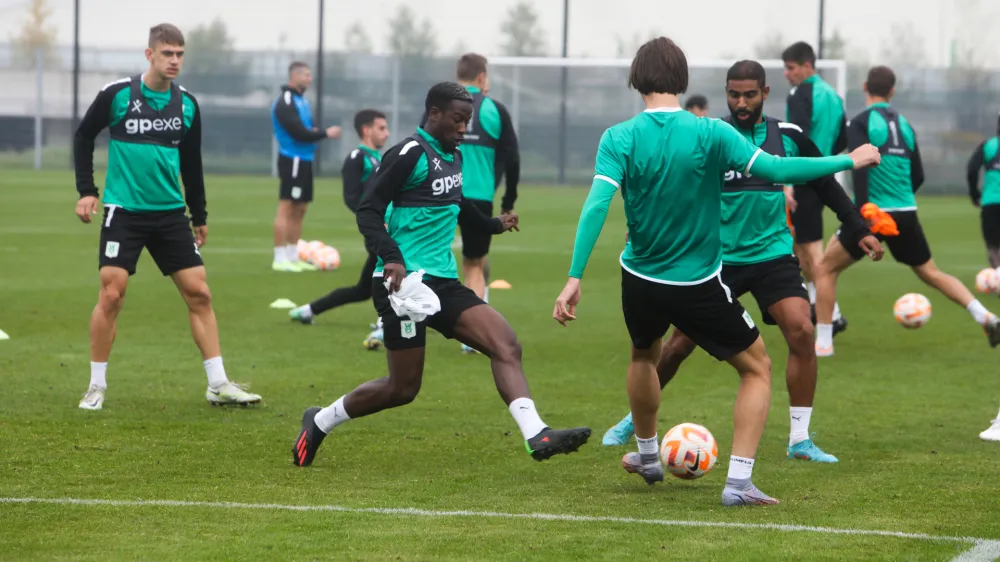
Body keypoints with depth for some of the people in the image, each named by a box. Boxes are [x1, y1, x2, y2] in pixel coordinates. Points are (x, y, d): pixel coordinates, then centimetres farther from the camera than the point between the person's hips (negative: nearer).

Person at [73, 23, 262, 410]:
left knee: (199, 293, 0)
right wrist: (86, 191, -1)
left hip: (171, 214, 4)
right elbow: (83, 136, 6)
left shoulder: (187, 105, 4)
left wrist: (199, 216, 18)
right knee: (111, 294, -10)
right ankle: (97, 386, 4)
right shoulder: (117, 95, -6)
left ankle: (218, 385, 7)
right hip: (123, 211, -4)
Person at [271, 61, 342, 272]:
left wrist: (314, 133, -3)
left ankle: (293, 256, 18)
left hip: (304, 160, 10)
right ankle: (280, 259, -8)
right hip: (293, 160, -10)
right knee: (286, 208, -8)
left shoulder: (301, 99, 15)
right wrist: (325, 134, -11)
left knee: (299, 210, 12)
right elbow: (299, 133, -20)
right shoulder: (285, 102, -15)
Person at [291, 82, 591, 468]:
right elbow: (369, 210, -15)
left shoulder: (453, 156, 17)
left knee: (506, 344, -11)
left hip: (443, 282, 8)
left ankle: (537, 437, -21)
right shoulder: (411, 153, -10)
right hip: (404, 279, -8)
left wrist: (492, 224, 53)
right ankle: (320, 422, 18)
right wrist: (391, 258, -30)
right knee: (403, 388, -3)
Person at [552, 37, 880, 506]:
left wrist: (575, 278, -21)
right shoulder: (710, 134, -16)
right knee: (757, 368, 13)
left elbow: (596, 207, -21)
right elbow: (775, 170, -18)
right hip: (700, 286, -3)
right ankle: (738, 481, 0)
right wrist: (847, 161, -6)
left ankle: (647, 456, 49)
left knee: (644, 355, 34)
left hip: (641, 282, 3)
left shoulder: (619, 138, -11)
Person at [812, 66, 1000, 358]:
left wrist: (864, 208, -25)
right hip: (906, 215, 5)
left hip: (873, 212, -5)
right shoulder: (905, 125, 13)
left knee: (826, 270, 9)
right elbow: (918, 177, 16)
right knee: (931, 273, 19)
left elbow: (860, 166, -20)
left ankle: (822, 342, 3)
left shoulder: (861, 123, -4)